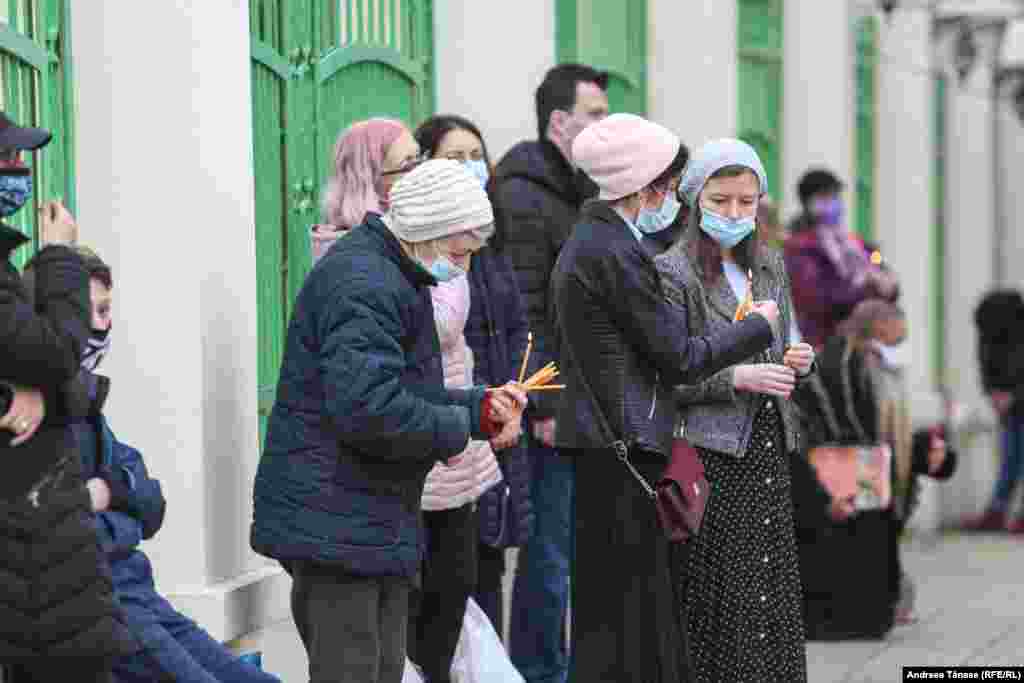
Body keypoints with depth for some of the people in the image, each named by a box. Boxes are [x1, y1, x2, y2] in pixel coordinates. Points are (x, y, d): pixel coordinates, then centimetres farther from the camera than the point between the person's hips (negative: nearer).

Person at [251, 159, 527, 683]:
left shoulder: (392, 278, 18)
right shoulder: (363, 285, -19)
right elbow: (368, 408, -30)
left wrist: (480, 406, 8)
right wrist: (456, 428, -15)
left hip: (379, 524, 11)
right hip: (337, 525, -11)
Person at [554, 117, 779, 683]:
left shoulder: (591, 240, 15)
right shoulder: (615, 253, -16)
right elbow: (679, 358, -13)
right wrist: (757, 326, 2)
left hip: (605, 442, 10)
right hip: (622, 450, -10)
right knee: (622, 610, -7)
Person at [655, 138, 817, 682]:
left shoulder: (770, 267, 14)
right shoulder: (673, 272, -6)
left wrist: (797, 363, 1)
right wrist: (737, 378, -19)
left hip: (768, 450, 6)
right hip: (711, 452, -6)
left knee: (775, 594, 3)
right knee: (723, 601, -8)